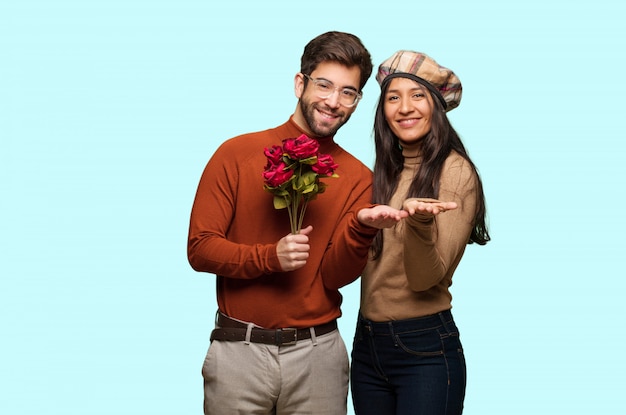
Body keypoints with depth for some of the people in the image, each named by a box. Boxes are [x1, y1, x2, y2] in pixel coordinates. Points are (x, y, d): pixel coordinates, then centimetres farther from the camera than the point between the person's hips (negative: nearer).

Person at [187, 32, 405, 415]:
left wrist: (361, 228, -20)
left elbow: (335, 275, -2)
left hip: (317, 353, 2)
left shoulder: (358, 178, 2)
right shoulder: (238, 153, -3)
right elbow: (200, 248, -5)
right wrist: (270, 256, -19)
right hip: (239, 349, -1)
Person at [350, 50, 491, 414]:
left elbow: (426, 279, -16)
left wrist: (419, 221, -32)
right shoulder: (383, 173, 8)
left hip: (425, 347, -6)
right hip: (367, 342, 6)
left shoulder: (456, 171, -11)